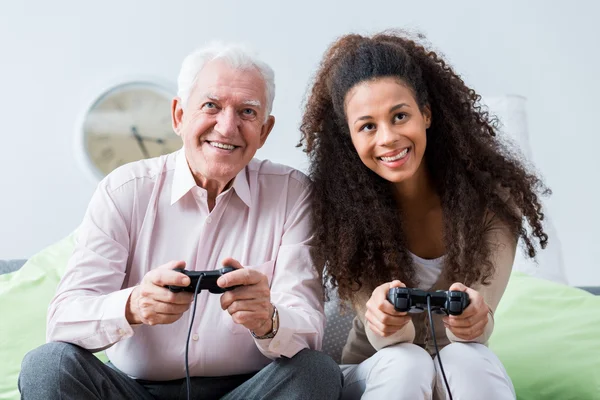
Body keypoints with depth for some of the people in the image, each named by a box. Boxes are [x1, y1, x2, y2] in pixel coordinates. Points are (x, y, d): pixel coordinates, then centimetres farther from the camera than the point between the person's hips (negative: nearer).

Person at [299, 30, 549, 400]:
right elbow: (390, 341, -15)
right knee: (405, 364, -33)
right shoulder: (341, 204, -15)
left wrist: (473, 319, -39)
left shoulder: (492, 194, -15)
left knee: (467, 361, -34)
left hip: (463, 370, 0)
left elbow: (475, 331, -14)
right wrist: (383, 323, -40)